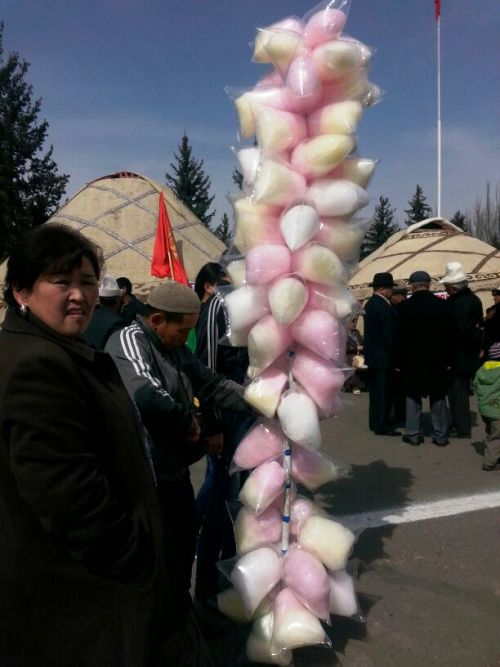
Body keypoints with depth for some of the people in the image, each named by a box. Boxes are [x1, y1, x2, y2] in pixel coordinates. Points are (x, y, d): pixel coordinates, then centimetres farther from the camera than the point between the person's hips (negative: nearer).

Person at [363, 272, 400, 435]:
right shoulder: (384, 307, -19)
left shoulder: (369, 304, 10)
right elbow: (388, 334, -19)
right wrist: (394, 355, -11)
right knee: (384, 391, -2)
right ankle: (382, 425, 4)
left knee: (376, 390, 16)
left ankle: (375, 422, 25)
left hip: (372, 354, 9)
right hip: (383, 356, -9)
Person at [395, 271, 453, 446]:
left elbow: (400, 338, -7)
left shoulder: (405, 307, -10)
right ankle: (440, 435, 15)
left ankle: (413, 434, 10)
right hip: (437, 360, 2)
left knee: (413, 397, 9)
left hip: (413, 360, -2)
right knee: (438, 397, 11)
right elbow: (449, 335, -1)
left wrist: (399, 362, 0)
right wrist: (448, 360, 6)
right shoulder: (443, 305, -4)